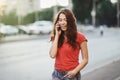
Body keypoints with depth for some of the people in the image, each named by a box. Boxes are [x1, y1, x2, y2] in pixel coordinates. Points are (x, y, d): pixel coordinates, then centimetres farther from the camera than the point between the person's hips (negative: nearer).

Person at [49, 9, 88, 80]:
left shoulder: (79, 37, -6)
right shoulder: (56, 37, 8)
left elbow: (85, 60, -4)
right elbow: (52, 55, -8)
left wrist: (75, 71, -18)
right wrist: (57, 35, -4)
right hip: (57, 74, 4)